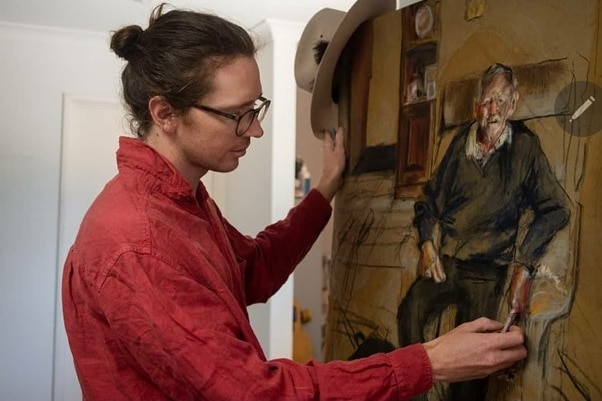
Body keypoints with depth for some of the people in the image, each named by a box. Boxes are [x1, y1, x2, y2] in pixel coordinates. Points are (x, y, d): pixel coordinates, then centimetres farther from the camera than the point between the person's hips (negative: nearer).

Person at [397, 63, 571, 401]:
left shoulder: (525, 147, -5)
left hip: (487, 270, -2)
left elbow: (555, 209, -1)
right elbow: (431, 196, 15)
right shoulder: (461, 143, 3)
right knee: (410, 312, -22)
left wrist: (524, 268, -7)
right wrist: (427, 244, 1)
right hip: (443, 261, 2)